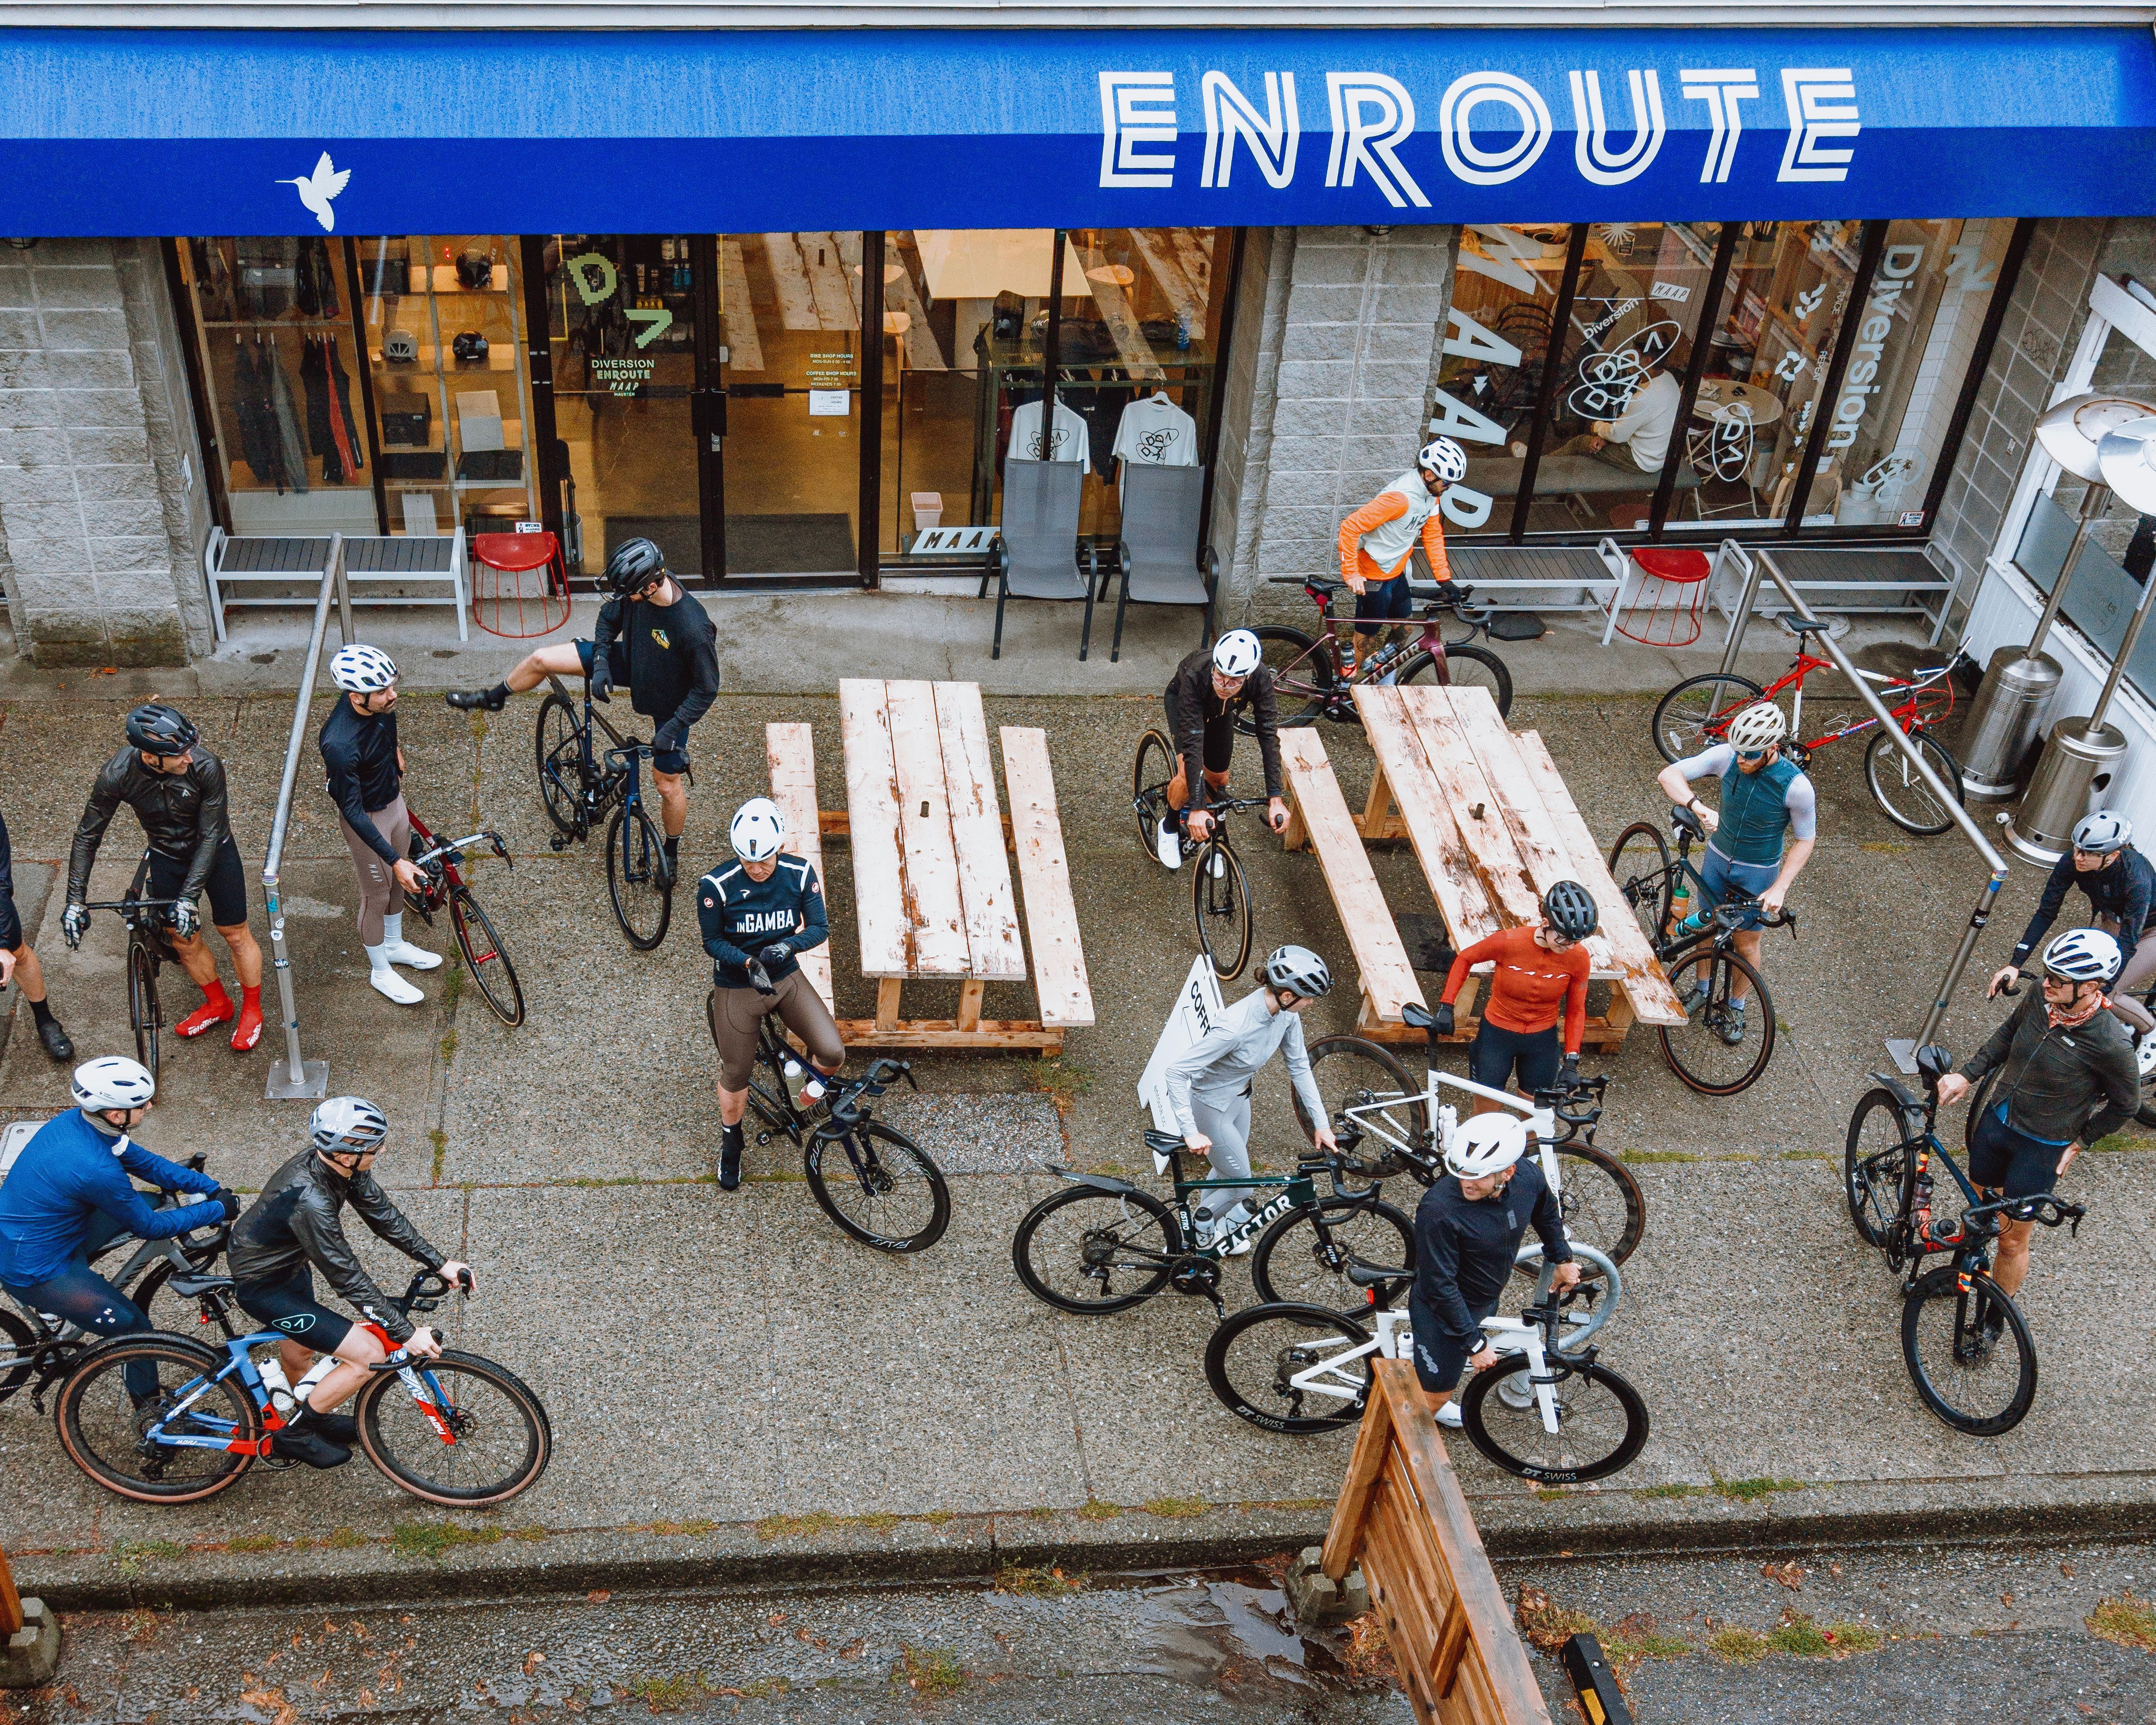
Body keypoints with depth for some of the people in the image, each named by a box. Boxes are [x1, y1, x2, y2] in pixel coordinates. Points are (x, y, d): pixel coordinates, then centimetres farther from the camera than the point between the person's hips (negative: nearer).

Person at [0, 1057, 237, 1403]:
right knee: (136, 1330, 1)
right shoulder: (95, 1169, -33)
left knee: (153, 1202, 14)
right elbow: (150, 1227, -18)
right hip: (35, 1272, -8)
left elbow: (147, 1163, 5)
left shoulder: (76, 1121, -8)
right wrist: (217, 1212, -9)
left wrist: (212, 1189, -1)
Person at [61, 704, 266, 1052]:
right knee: (184, 940, 11)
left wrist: (188, 898, -31)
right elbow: (88, 836, -16)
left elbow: (210, 836, -27)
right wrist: (75, 901, -20)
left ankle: (252, 1010, 30)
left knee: (235, 935, 7)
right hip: (167, 858, 2)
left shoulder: (206, 767, -35)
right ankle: (218, 1005, 37)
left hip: (214, 853, -2)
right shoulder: (117, 775, -29)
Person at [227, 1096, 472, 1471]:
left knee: (299, 1348, 32)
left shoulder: (340, 1164, -16)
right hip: (262, 1287, -9)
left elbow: (383, 1215, -4)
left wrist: (440, 1264, -4)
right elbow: (348, 1279, -33)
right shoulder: (310, 1201, -40)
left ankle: (310, 1416, 60)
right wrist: (405, 1334, -27)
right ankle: (293, 1435, 8)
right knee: (369, 1355, -10)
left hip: (288, 1264, 9)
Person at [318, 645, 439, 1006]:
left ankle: (395, 945, 50)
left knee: (399, 880, 25)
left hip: (394, 798, 7)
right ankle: (380, 971, 35)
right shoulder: (340, 744, -39)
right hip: (366, 817, -7)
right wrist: (395, 861, -32)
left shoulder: (381, 704, -19)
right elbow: (353, 812, -31)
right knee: (377, 894, 12)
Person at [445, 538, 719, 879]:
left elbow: (707, 689, -28)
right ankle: (492, 698, 31)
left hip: (670, 701, -5)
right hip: (630, 663, 5)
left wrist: (672, 729, -26)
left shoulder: (693, 628, -40)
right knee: (540, 660, 0)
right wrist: (600, 664, -10)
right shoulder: (637, 592, -22)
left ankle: (672, 852, 36)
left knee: (667, 784, 7)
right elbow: (609, 618, 1)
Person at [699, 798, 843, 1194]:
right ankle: (730, 1140, 42)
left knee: (833, 1054, -14)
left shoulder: (800, 873, -15)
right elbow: (712, 941, -12)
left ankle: (814, 1083, 24)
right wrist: (749, 961, -30)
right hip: (736, 988, -2)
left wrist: (788, 945, -32)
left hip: (786, 978, 2)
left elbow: (820, 927, -11)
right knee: (735, 1075, 12)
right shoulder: (717, 885, -22)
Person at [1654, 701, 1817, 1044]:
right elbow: (1669, 775, -22)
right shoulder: (1727, 756, -23)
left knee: (1746, 942, 11)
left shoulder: (1796, 787, -28)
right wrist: (1698, 806, -40)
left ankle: (1737, 1009, 34)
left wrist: (1780, 888, -22)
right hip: (1718, 858, 3)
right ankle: (1702, 990, 43)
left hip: (1758, 873, -3)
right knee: (1709, 925, 19)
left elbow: (1806, 839, -14)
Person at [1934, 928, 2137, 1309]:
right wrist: (1966, 1074, -1)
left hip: (2041, 1149, -5)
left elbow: (2125, 1104, -11)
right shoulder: (2041, 999, -15)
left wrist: (2079, 1142, -4)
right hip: (1995, 1119, 5)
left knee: (2012, 1239, 11)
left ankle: (1994, 1316, 34)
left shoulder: (2111, 1044, -29)